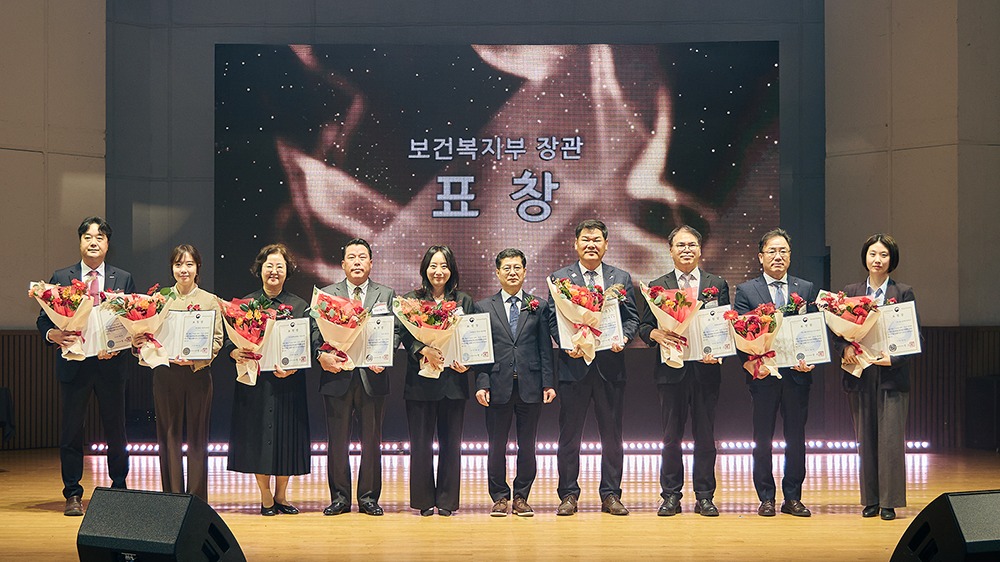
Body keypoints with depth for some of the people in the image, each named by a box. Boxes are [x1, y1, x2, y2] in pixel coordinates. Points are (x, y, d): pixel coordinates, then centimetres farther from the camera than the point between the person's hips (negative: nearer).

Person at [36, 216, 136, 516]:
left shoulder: (123, 279, 7)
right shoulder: (60, 278, 6)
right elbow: (43, 320, 4)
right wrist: (53, 335, -18)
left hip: (111, 365, 0)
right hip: (73, 365, 0)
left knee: (116, 432, 7)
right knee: (71, 432, 4)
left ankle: (119, 490, 21)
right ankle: (73, 495, 13)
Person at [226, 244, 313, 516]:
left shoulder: (299, 306, 4)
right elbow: (229, 340, 4)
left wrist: (293, 368, -18)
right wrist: (235, 353, -19)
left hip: (288, 382, 0)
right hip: (254, 381, 0)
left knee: (286, 435, 3)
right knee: (258, 436, 2)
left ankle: (281, 496, 16)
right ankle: (266, 497, 14)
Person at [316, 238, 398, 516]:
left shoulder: (386, 295, 11)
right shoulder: (326, 294, 9)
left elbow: (394, 332, 4)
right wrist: (322, 355, -15)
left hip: (372, 376, 0)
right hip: (337, 376, 0)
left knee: (372, 441, 5)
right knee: (337, 441, 4)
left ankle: (368, 497, 14)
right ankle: (340, 497, 14)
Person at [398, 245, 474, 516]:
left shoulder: (464, 301, 10)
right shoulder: (411, 299, 7)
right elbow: (405, 335, -3)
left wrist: (466, 361, -12)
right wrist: (425, 350, -21)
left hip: (453, 380, 1)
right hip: (420, 381, -1)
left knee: (450, 442, 4)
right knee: (421, 441, 1)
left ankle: (447, 500, 12)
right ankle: (424, 500, 11)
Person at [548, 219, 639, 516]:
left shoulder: (622, 277, 11)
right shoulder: (560, 277, 7)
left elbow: (632, 317, 9)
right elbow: (553, 319, 2)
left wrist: (623, 337, -11)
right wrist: (567, 344, -14)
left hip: (611, 365, 1)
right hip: (574, 364, -1)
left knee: (612, 435, 5)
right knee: (569, 435, 3)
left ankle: (611, 495, 14)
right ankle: (568, 495, 11)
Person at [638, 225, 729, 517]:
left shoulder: (717, 285, 10)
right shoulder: (658, 286, 9)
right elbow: (644, 326, 6)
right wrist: (656, 334, -16)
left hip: (706, 369, 0)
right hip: (671, 370, 0)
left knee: (705, 436, 4)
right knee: (671, 436, 4)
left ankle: (705, 497, 11)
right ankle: (671, 496, 12)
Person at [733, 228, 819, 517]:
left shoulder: (807, 289, 10)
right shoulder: (745, 291, 3)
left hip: (797, 374, 2)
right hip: (763, 374, -2)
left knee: (796, 437, 6)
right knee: (763, 438, 5)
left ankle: (792, 498, 15)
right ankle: (766, 499, 12)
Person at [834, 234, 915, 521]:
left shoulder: (903, 293, 4)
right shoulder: (850, 292, 10)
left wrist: (893, 359, -14)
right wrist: (845, 347, -13)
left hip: (892, 375, -2)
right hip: (860, 375, 2)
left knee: (890, 438, -5)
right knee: (865, 439, 6)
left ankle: (889, 502, 1)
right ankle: (870, 500, 14)